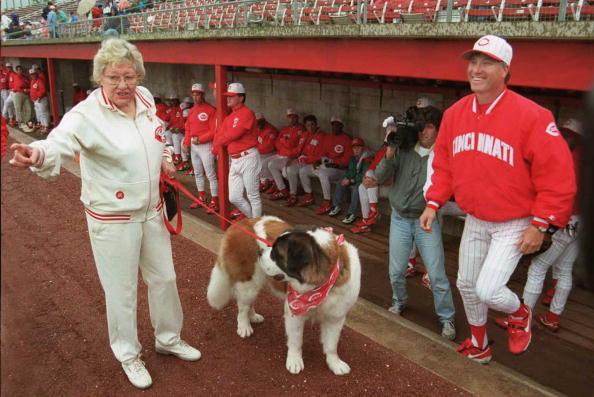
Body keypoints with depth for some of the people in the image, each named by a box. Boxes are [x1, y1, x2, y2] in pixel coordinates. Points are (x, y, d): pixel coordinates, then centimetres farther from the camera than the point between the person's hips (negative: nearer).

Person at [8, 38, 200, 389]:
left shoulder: (145, 98, -2)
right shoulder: (87, 114, -21)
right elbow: (61, 141, -40)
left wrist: (165, 157, 1)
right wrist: (38, 153, -62)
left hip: (152, 210, 6)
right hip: (113, 219, -6)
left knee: (164, 278, 19)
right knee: (122, 290, 9)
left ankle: (169, 338, 44)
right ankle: (129, 355, 35)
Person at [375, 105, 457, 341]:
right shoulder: (403, 150, -4)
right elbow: (380, 178, -6)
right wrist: (390, 151, -19)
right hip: (400, 218, 2)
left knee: (437, 275, 1)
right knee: (396, 272, 12)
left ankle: (447, 319, 19)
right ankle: (399, 303, 40)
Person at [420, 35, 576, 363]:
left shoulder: (531, 116, -20)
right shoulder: (455, 113, -3)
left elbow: (557, 175, -17)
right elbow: (444, 164, 6)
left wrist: (539, 225, -16)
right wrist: (433, 203, -1)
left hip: (515, 223, -6)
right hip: (474, 220, 6)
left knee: (487, 289, -12)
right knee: (466, 284, 16)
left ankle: (520, 314, 26)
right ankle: (479, 345, 43)